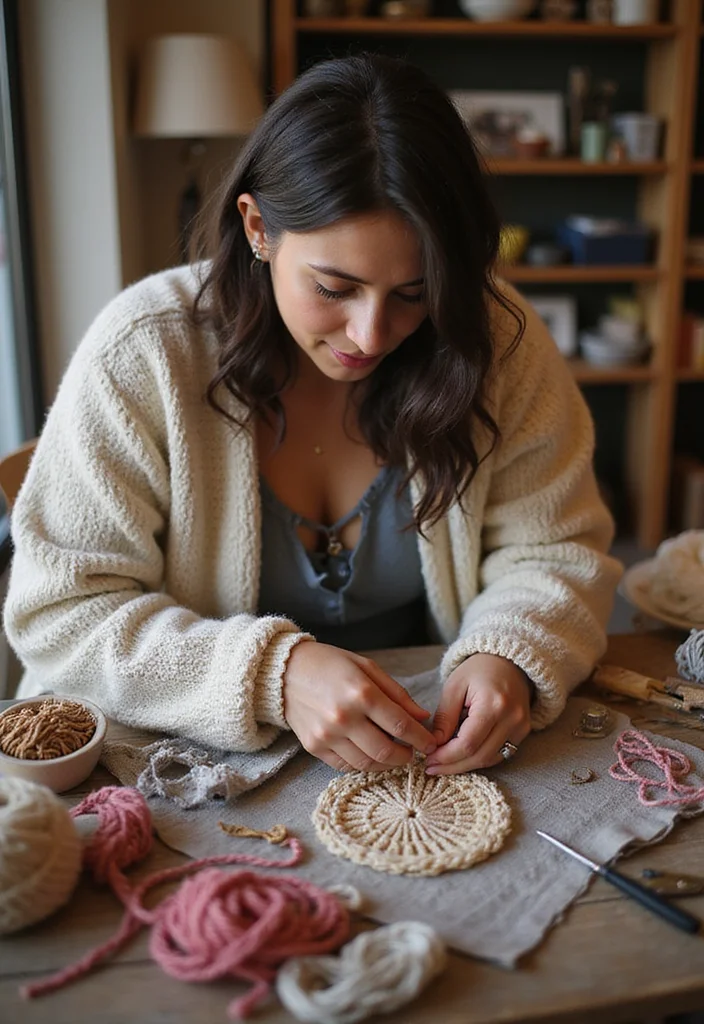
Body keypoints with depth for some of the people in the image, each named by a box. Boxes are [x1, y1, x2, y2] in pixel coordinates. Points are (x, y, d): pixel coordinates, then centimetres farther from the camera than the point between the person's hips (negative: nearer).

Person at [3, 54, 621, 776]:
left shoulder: (497, 342, -9)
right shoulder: (142, 355, -16)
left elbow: (557, 552, 0)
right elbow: (59, 612, -15)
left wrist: (509, 655, -22)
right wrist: (275, 673, -28)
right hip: (197, 755, -1)